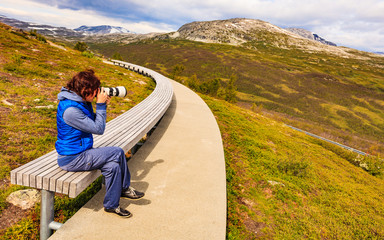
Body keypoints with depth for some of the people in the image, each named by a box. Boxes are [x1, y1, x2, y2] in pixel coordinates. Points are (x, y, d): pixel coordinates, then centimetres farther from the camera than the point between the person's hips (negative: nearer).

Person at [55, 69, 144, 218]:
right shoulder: (70, 109, -26)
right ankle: (125, 188, 7)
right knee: (118, 153, -15)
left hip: (81, 153, 9)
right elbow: (98, 129, -21)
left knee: (113, 166, -8)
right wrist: (100, 105, -15)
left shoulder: (83, 102, 4)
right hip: (71, 159, -9)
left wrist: (103, 105, 0)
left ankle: (111, 205, 10)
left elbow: (94, 122, 14)